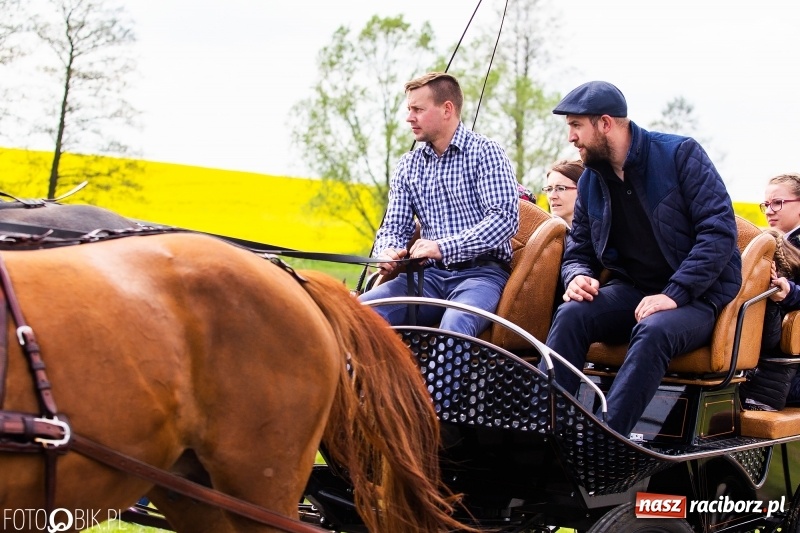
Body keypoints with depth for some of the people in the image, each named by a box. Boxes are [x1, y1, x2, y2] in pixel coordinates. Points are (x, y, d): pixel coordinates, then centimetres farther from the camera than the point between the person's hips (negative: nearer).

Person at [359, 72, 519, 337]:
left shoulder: (485, 152, -1)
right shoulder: (407, 166, 15)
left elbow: (505, 218, -12)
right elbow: (394, 228, 14)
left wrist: (443, 248, -23)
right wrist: (388, 252, -12)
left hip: (480, 272, -4)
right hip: (429, 275, 5)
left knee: (455, 325, -38)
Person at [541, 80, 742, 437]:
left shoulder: (680, 154, -9)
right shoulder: (591, 180, 8)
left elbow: (720, 230, -16)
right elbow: (578, 251, 17)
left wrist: (674, 295, -24)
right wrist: (577, 277, -10)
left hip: (697, 296, -5)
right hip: (631, 291, 5)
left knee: (653, 331, -37)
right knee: (570, 315, -24)